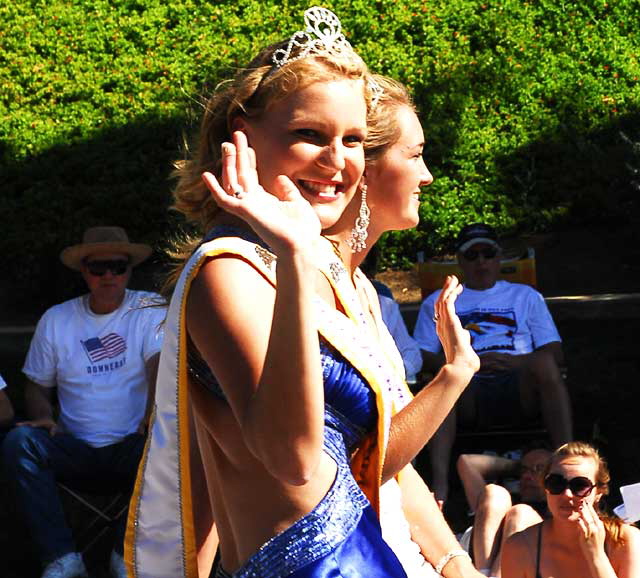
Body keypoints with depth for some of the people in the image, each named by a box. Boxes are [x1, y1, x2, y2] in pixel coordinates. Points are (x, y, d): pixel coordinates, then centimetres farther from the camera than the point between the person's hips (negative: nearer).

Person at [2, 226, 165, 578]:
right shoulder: (56, 320, 10)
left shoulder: (150, 310, 1)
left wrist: (154, 417, -34)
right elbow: (36, 387, 14)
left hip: (132, 446, -2)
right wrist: (43, 418, -9)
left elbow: (160, 367, -15)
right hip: (75, 452, 2)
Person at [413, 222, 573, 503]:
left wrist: (516, 362, -7)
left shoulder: (525, 296, 27)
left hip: (520, 388, 1)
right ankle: (439, 483, -49)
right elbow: (421, 357, 12)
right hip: (468, 392, -1)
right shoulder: (437, 303, 26)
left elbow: (554, 354, 15)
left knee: (544, 363, -33)